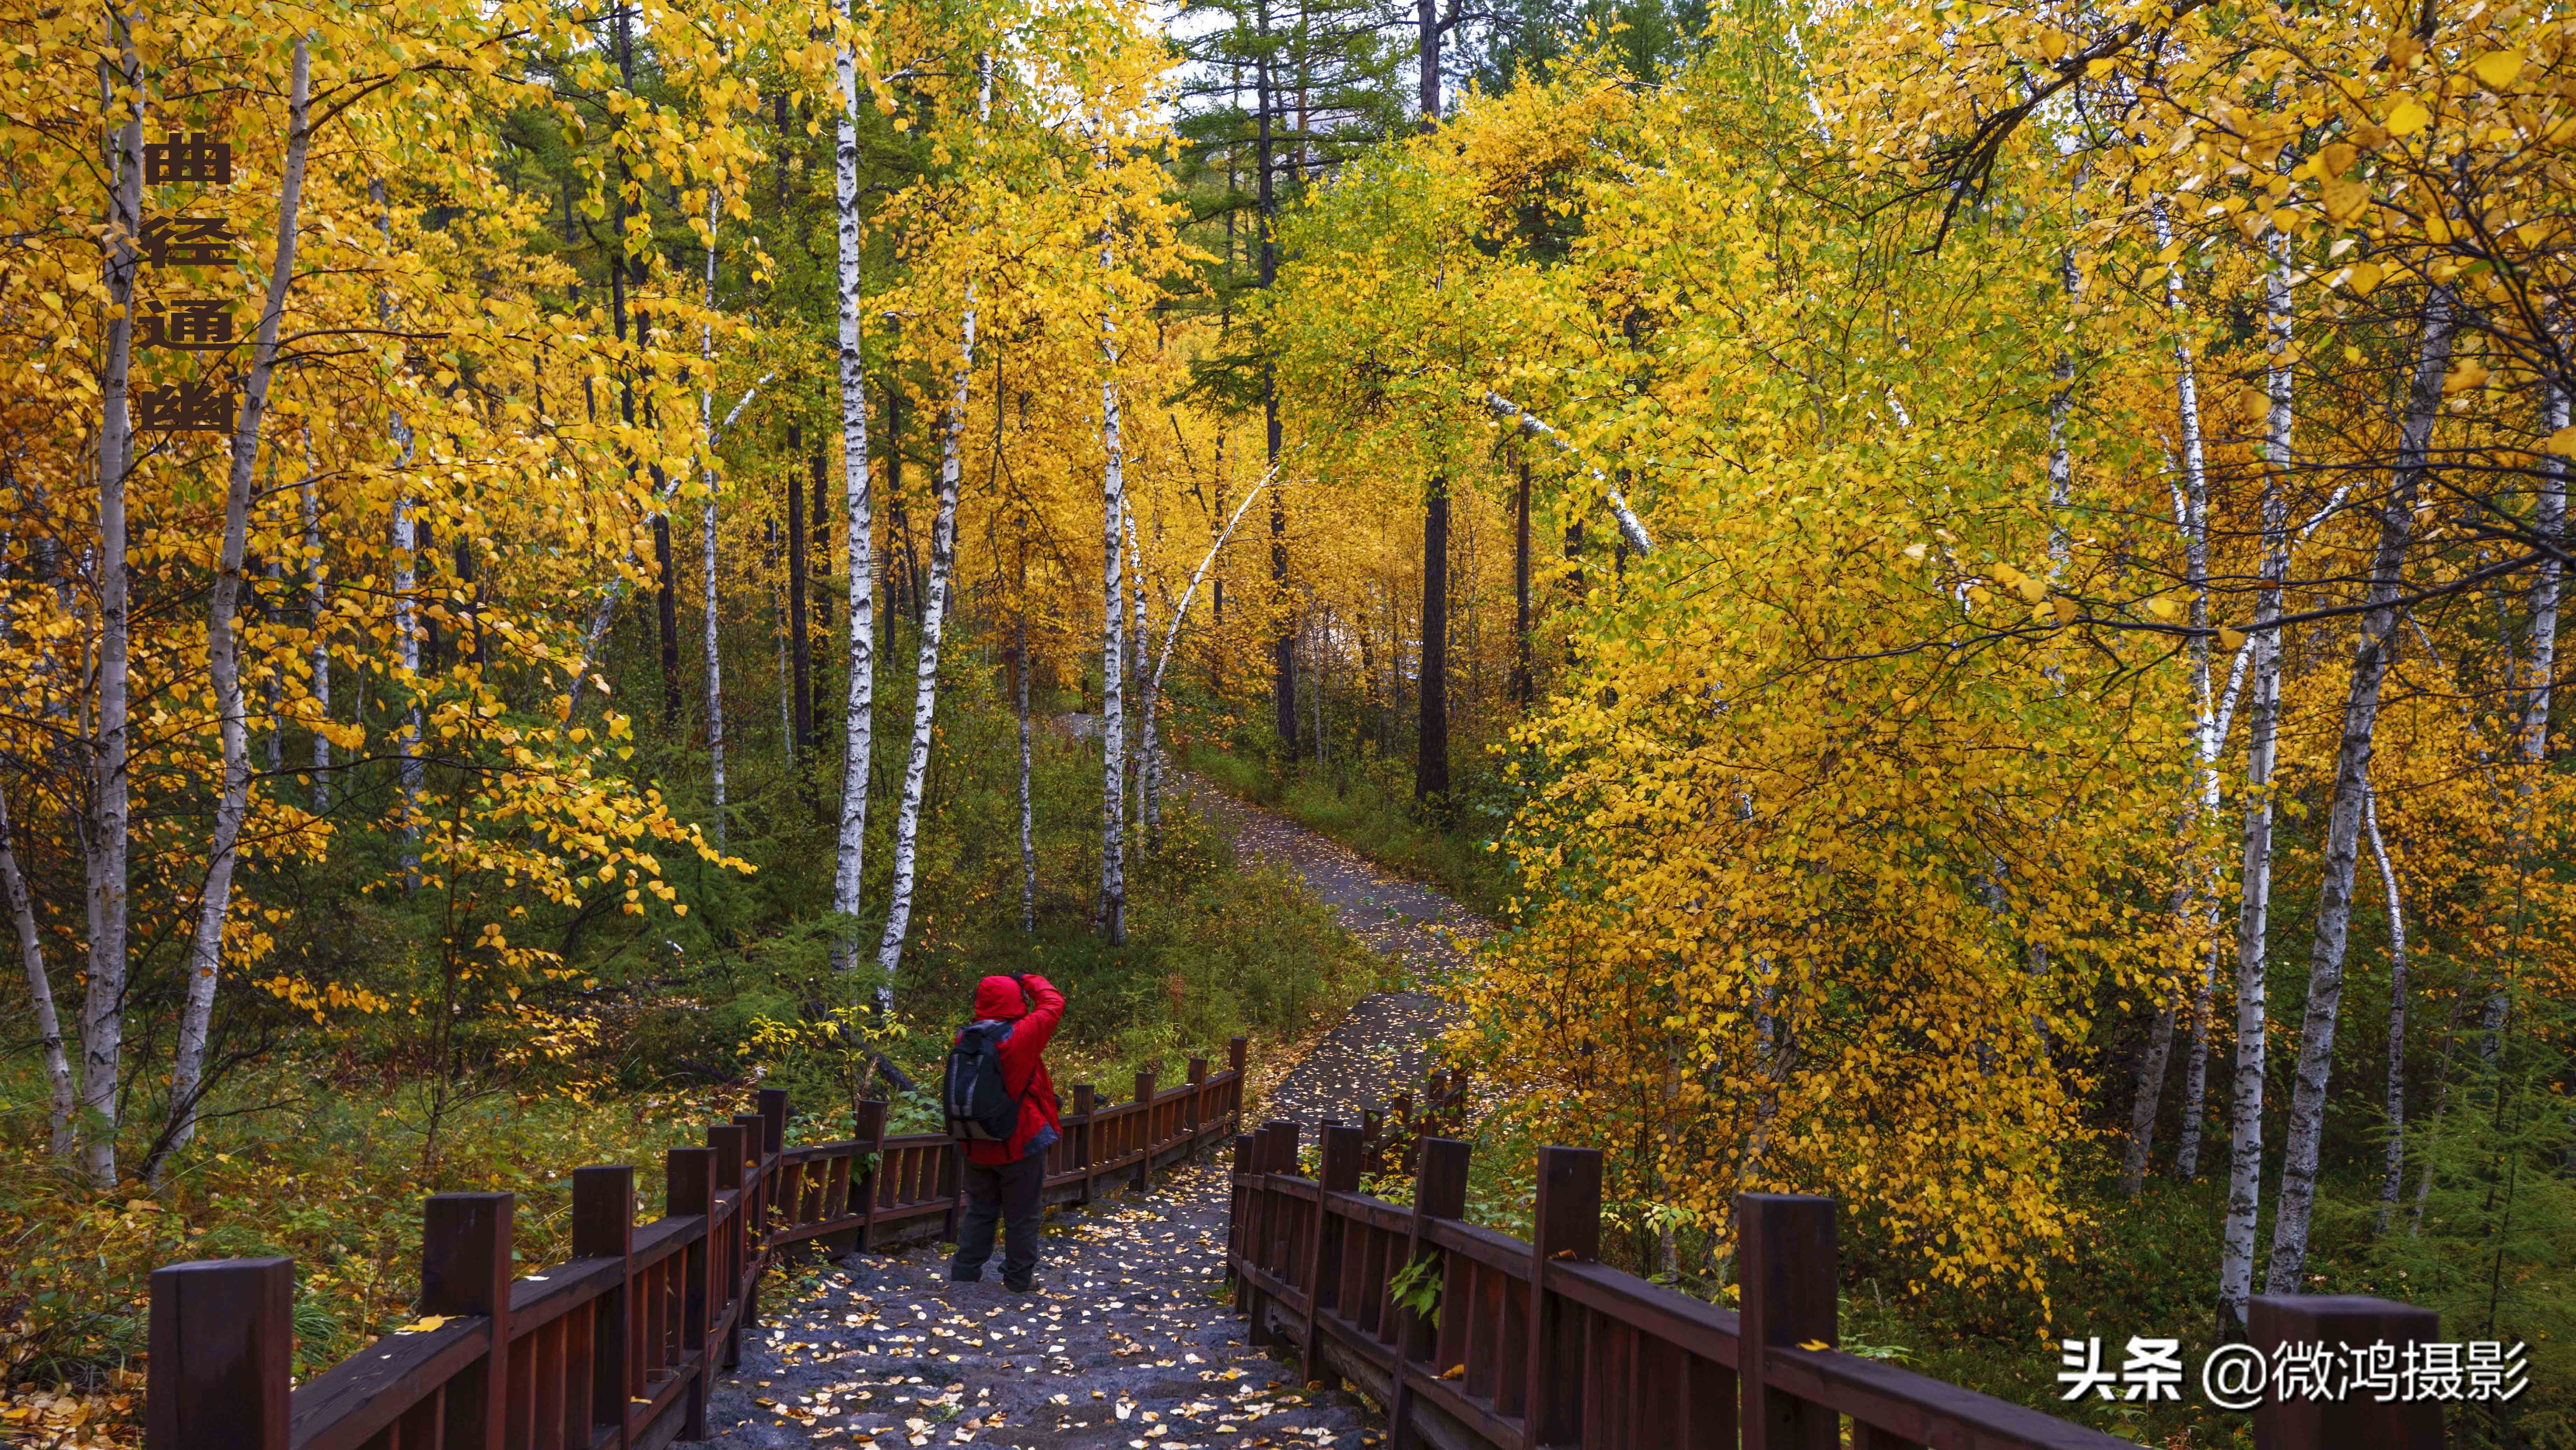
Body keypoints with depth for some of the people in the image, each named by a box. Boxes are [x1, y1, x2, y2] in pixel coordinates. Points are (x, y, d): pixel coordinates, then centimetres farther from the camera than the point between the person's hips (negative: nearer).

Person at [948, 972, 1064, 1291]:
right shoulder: (1021, 1036, -21)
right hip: (1021, 1144, -5)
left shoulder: (966, 1038, -4)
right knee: (1022, 1214, 8)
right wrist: (1031, 982, 6)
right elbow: (1053, 1004, -10)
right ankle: (1019, 1277, 16)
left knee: (980, 1209, 19)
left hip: (978, 1145, 5)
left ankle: (966, 1268, 22)